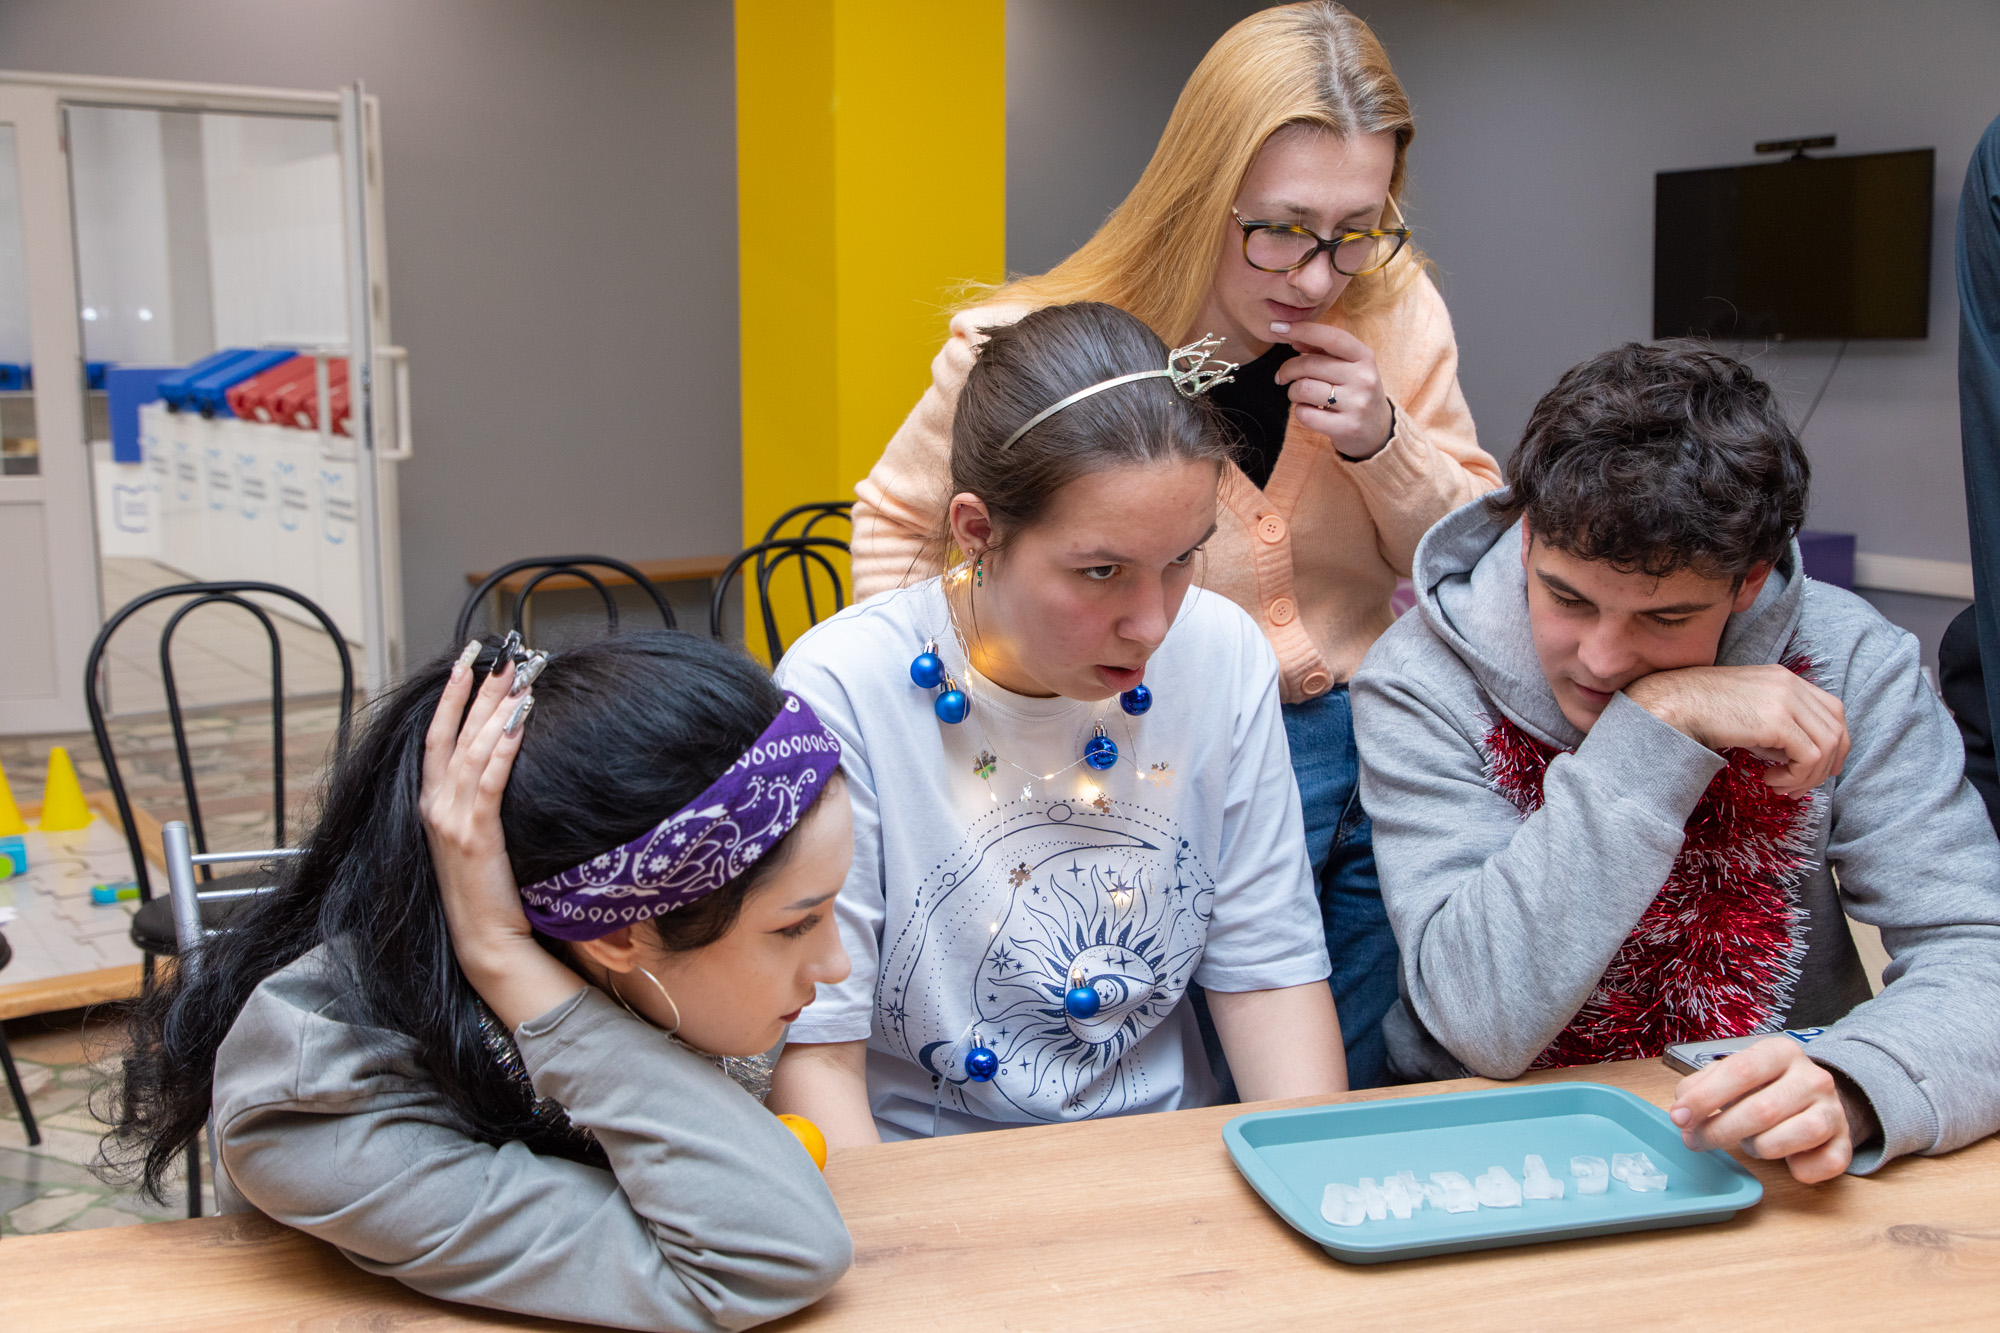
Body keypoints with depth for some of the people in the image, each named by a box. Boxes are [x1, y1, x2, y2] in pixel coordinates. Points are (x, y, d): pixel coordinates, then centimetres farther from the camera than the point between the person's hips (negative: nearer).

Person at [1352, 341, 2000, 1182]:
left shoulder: (1846, 662, -8)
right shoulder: (1422, 682, -12)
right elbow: (1487, 1026, -21)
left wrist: (1849, 1091, -32)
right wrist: (1653, 731, -25)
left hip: (1770, 1178, 2)